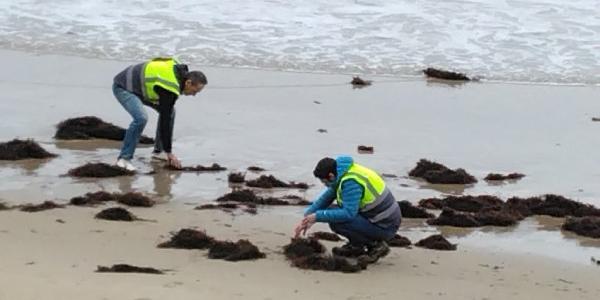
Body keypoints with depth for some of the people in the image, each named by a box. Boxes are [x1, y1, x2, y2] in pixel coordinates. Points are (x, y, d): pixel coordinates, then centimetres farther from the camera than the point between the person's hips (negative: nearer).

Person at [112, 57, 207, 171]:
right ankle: (124, 159, -22)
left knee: (170, 111, 6)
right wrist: (169, 153, -22)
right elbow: (165, 121, -27)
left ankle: (158, 151, 14)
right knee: (141, 118, -31)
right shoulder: (170, 89, -30)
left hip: (136, 84, 10)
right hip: (123, 87, -10)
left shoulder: (178, 69, -4)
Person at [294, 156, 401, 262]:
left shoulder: (350, 181, -24)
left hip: (385, 228, -10)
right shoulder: (342, 175, 5)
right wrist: (307, 219, 10)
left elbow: (349, 213, -29)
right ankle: (356, 246, 15)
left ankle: (374, 245, -7)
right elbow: (325, 199, 16)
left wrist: (318, 216, -22)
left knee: (336, 222, -21)